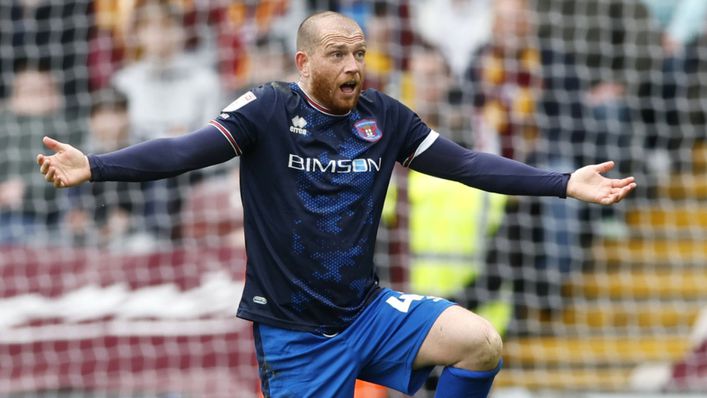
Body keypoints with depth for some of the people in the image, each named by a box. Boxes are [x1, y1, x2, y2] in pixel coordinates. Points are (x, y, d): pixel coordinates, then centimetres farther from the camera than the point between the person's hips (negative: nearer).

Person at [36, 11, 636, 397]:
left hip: (366, 312, 4)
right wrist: (93, 167, -36)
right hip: (292, 334, -4)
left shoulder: (384, 117, 2)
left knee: (481, 342, -18)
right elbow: (188, 150, -21)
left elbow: (466, 164, 5)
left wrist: (566, 184, 0)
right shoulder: (269, 111, -10)